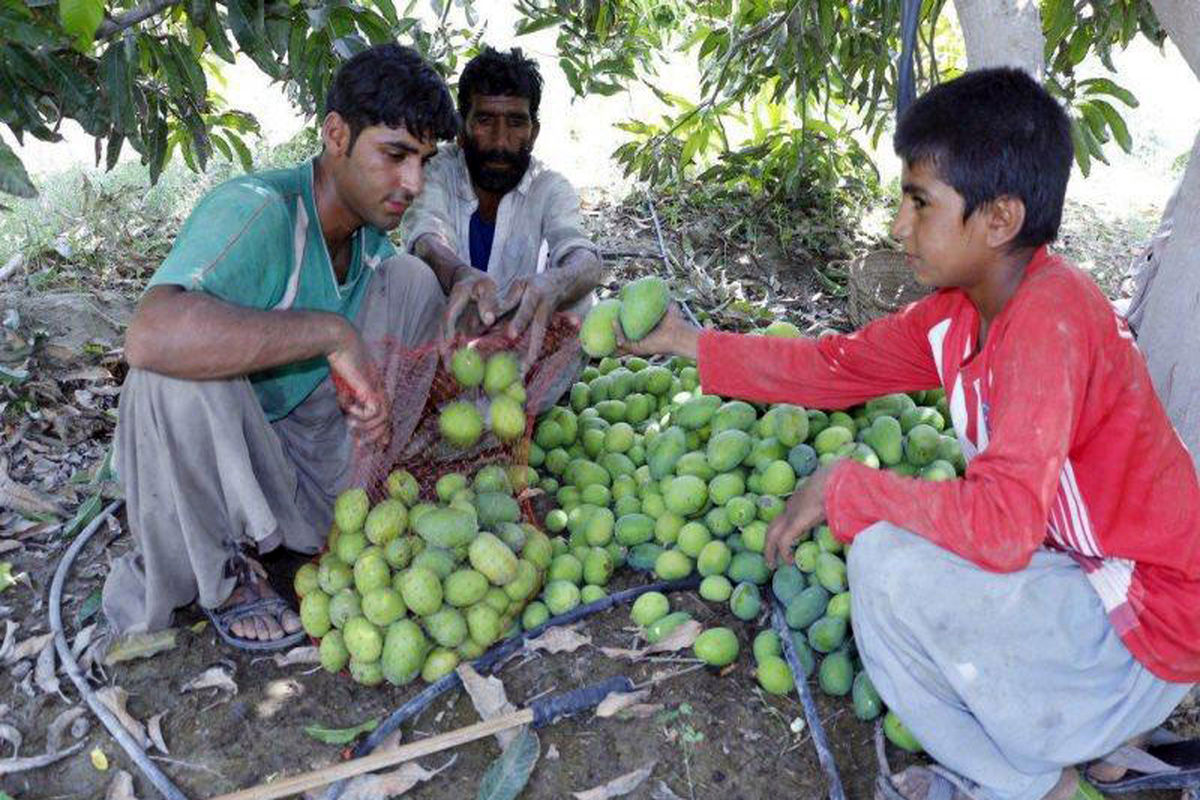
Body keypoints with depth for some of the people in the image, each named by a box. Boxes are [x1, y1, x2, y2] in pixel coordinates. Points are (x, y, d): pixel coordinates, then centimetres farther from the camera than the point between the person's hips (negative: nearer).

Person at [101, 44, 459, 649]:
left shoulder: (371, 229, -5)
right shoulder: (255, 212, -29)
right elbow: (150, 335, -47)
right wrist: (330, 330, -43)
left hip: (305, 436, 6)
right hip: (198, 459, -5)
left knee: (412, 279, -6)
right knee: (179, 369, -39)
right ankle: (222, 573, -12)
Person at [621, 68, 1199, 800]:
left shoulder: (1051, 317, -29)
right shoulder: (956, 314, -2)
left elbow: (1002, 525, -38)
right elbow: (838, 367, 7)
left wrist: (845, 486, -25)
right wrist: (690, 343, 8)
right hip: (1076, 573, 9)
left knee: (893, 562, -25)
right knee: (874, 528, 6)